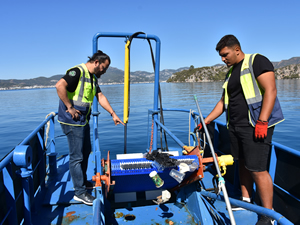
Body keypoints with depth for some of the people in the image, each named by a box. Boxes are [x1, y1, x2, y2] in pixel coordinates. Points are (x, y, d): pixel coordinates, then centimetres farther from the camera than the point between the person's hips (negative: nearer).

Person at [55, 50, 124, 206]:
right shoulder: (77, 72, -15)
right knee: (77, 156, -3)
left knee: (85, 152, 19)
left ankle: (83, 181, 36)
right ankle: (80, 192, 8)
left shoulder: (93, 77, 15)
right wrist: (70, 107, -23)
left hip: (83, 120, 10)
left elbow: (100, 97, 14)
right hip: (73, 121, -10)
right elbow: (60, 86, -28)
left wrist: (113, 114, 9)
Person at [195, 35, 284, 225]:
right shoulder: (231, 72, 18)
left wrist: (262, 122, -22)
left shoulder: (257, 61, -6)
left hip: (255, 126, -8)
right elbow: (224, 101, 22)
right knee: (243, 164, 15)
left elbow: (270, 90, -16)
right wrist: (206, 121, 18)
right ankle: (246, 200, 30)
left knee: (258, 170, -6)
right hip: (235, 126, 8)